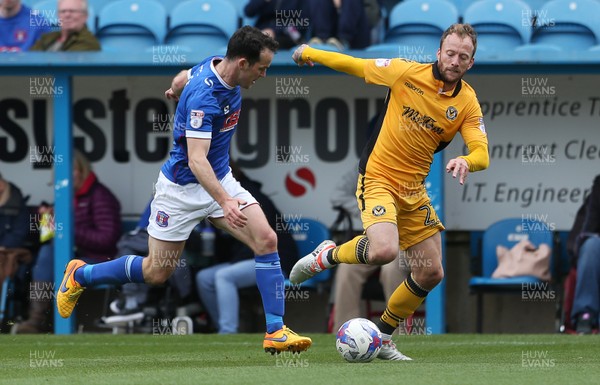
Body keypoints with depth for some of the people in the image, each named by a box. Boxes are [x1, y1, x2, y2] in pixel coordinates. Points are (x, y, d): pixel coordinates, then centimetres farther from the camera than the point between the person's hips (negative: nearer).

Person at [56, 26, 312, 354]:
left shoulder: (217, 66, -5)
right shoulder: (203, 96, -31)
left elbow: (182, 78, 18)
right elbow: (196, 159, -37)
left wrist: (176, 90, 41)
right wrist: (224, 201, -48)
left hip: (220, 180, 8)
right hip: (183, 187, -8)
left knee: (266, 240, -12)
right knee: (157, 273, 4)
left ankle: (275, 332, -9)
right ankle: (80, 275, 28)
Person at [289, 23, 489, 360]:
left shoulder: (468, 102, -2)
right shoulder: (407, 72, -11)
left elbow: (482, 154, -11)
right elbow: (355, 65, 1)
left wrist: (466, 162, -34)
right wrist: (310, 53, 10)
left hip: (414, 191, 5)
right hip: (378, 178, -5)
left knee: (432, 273, 5)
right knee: (384, 250, -31)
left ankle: (383, 336, 26)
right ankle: (328, 256, 1)